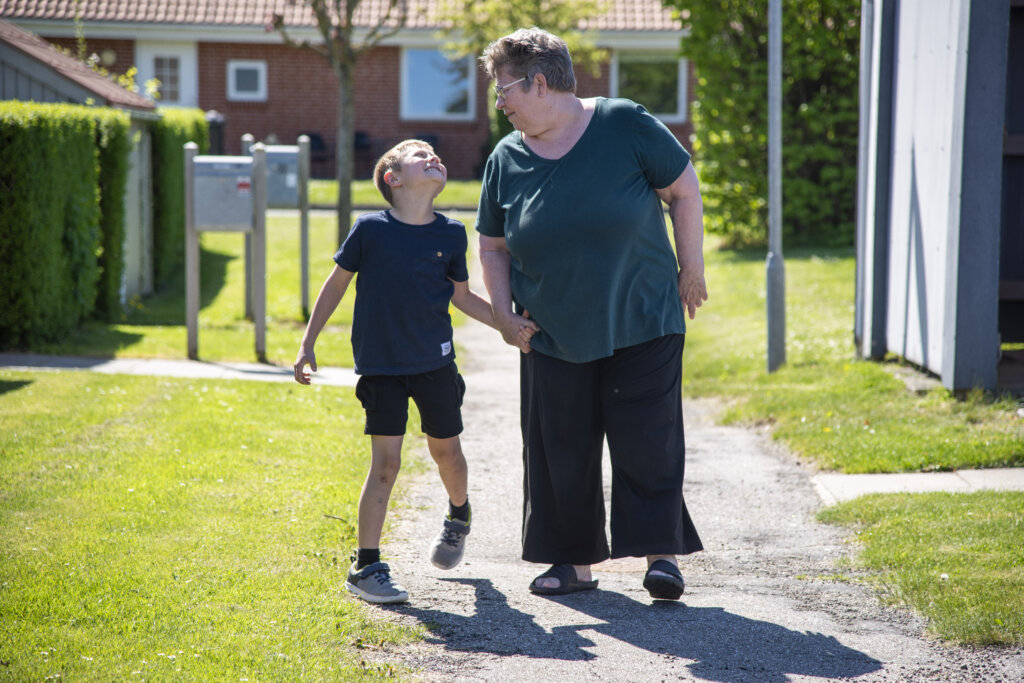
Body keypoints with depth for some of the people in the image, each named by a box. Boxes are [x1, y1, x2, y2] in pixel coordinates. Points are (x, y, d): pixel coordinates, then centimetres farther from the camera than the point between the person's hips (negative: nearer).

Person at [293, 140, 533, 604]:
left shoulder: (451, 235, -1)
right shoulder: (370, 229, -9)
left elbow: (463, 297, 11)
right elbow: (336, 284, 2)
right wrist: (307, 344, 1)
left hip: (435, 362, 3)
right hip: (380, 367, -3)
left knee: (446, 451, 15)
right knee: (385, 461, -8)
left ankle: (459, 514, 48)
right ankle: (365, 566, 1)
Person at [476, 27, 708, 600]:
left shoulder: (626, 125, -9)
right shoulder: (506, 159, 2)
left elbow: (685, 191, -1)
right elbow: (493, 246, 12)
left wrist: (692, 270, 0)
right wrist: (504, 312, 1)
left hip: (643, 323, -3)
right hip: (553, 335, 4)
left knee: (647, 441, -4)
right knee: (560, 450, 6)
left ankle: (661, 552, 6)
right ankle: (575, 560, 18)